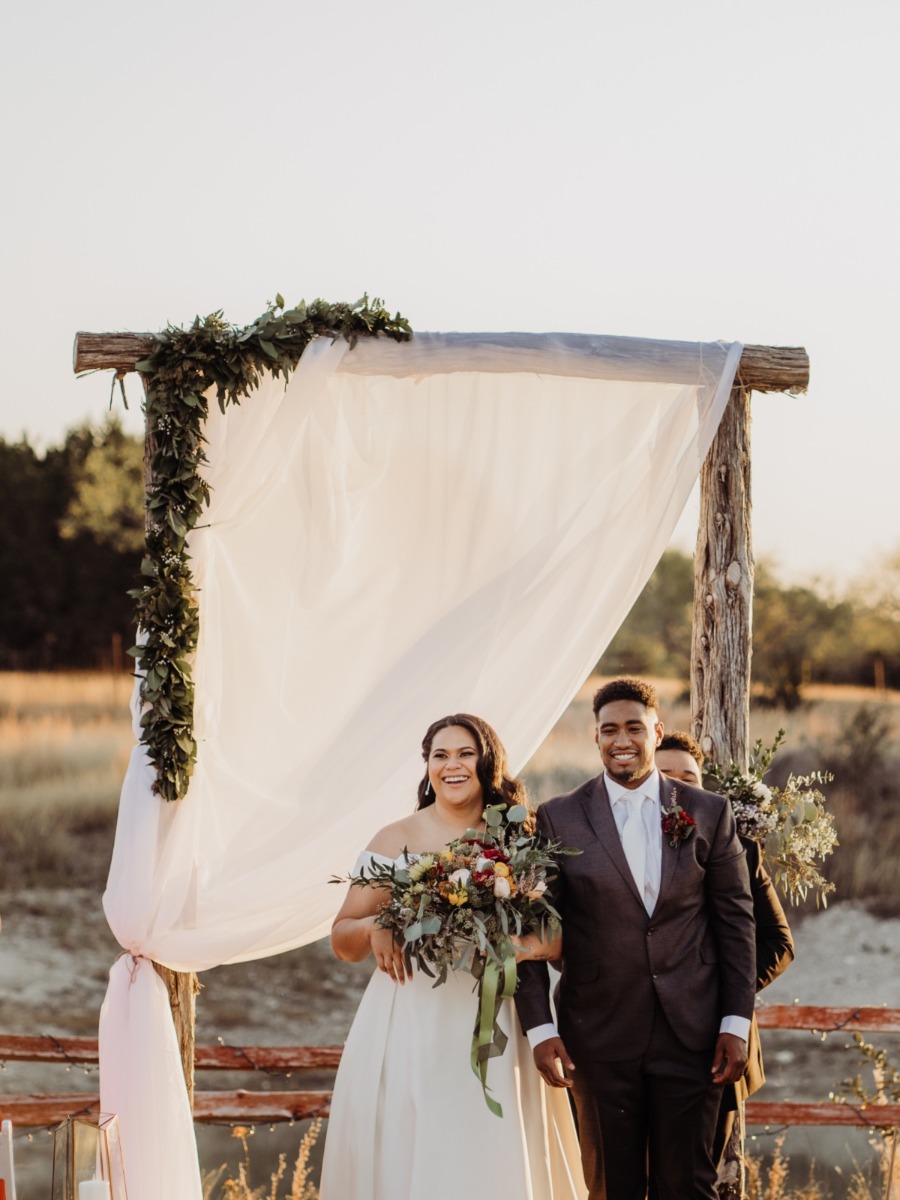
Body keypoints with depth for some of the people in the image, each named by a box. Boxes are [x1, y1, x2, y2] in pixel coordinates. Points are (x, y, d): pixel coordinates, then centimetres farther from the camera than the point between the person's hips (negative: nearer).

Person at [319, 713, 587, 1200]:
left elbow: (559, 934, 3)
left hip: (491, 1030, 1)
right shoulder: (396, 839, 5)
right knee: (404, 1160, -3)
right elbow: (342, 938, 6)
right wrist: (374, 929, -15)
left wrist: (520, 944, -18)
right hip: (409, 1026, 0)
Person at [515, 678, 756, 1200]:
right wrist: (540, 1027, -6)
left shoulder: (709, 813, 3)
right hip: (599, 1037, 0)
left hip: (691, 1034, 0)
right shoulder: (559, 819, 0)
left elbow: (736, 919, 5)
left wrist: (737, 1021, 0)